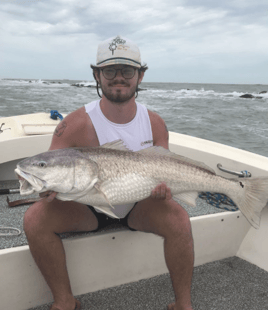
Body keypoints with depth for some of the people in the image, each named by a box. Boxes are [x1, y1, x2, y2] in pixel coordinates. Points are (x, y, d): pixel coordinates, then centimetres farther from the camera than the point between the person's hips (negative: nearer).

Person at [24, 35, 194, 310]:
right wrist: (48, 187, -37)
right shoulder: (77, 124, -17)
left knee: (179, 220, -27)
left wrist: (163, 188, -23)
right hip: (87, 206, 0)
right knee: (35, 219, -23)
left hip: (138, 205, 1)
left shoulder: (154, 123, -7)